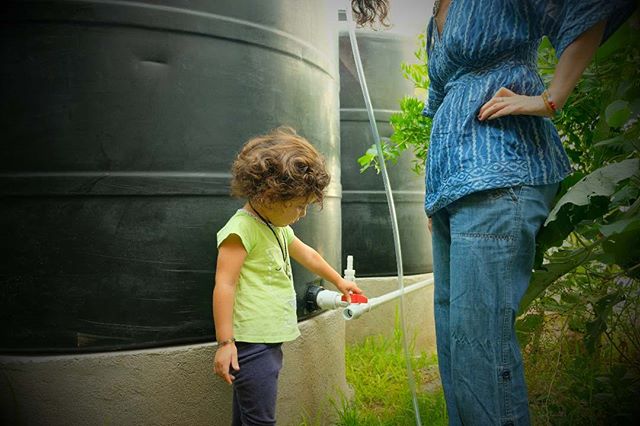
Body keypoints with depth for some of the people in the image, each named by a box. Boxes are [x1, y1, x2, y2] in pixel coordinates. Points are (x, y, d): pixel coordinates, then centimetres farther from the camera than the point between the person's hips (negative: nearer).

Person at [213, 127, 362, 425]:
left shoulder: (277, 227, 16)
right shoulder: (241, 228, -15)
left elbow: (307, 255, 32)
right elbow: (224, 285, -19)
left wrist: (339, 281, 44)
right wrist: (225, 342, -21)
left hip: (269, 342, 9)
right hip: (250, 344, -9)